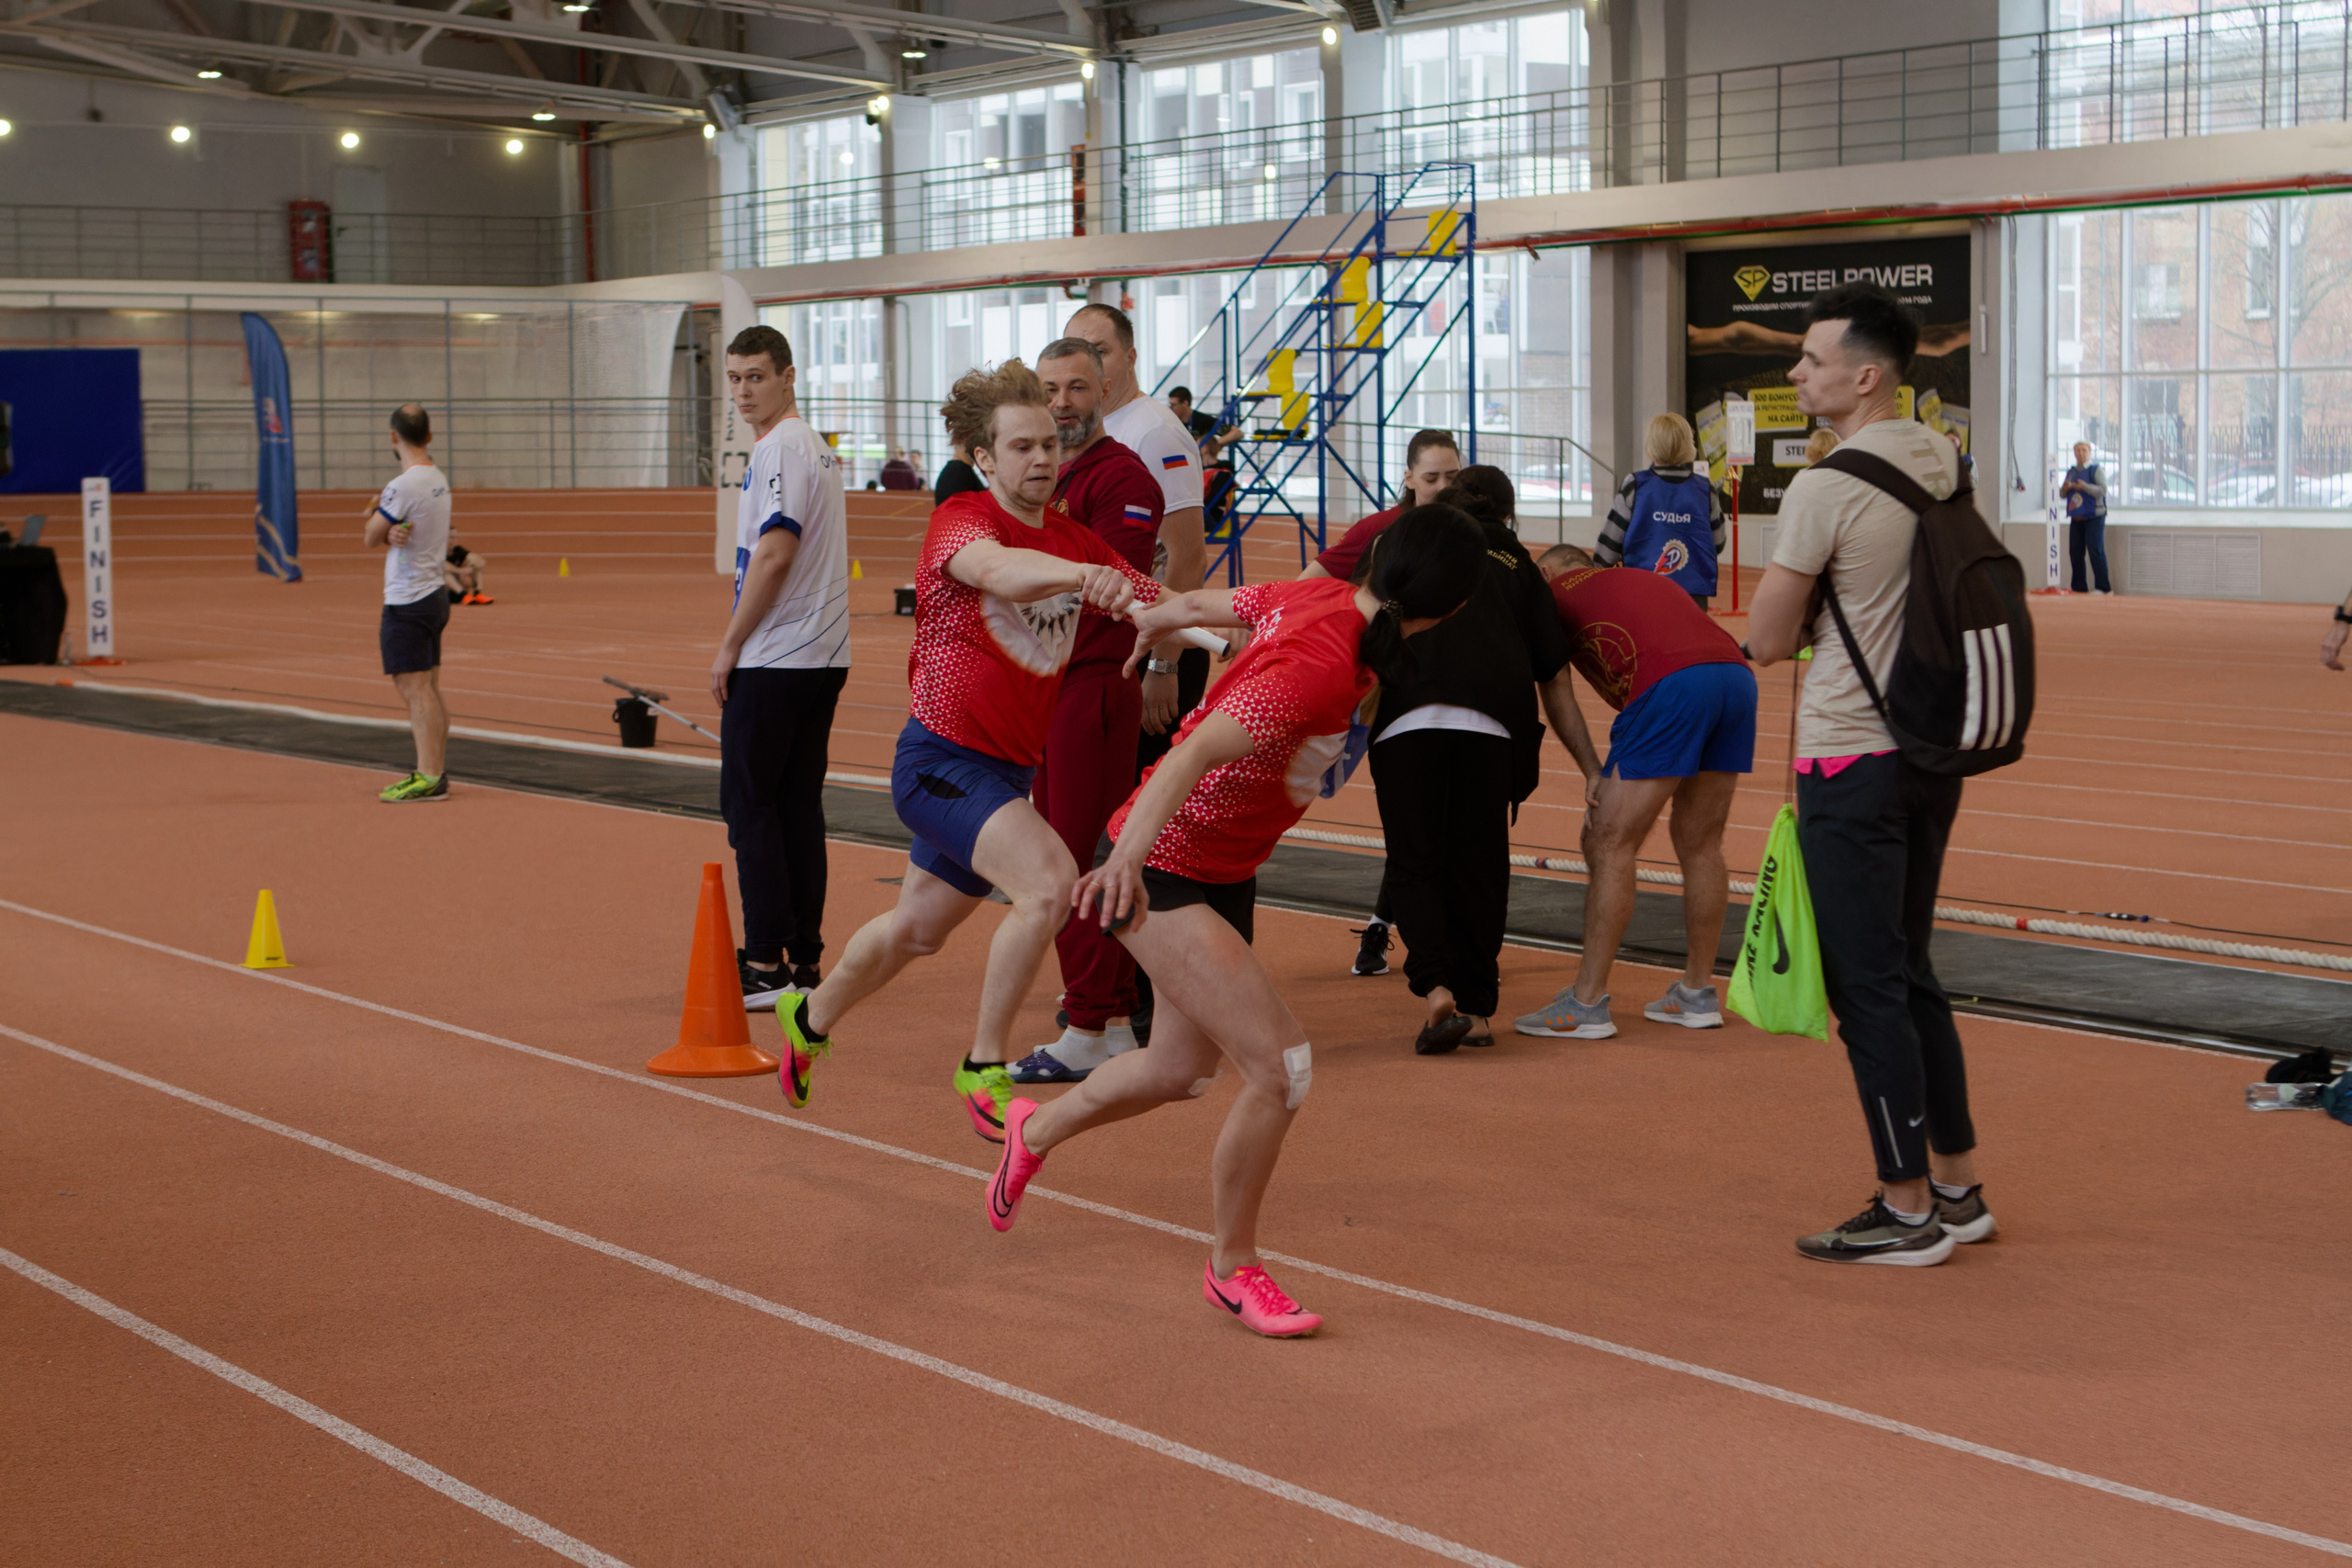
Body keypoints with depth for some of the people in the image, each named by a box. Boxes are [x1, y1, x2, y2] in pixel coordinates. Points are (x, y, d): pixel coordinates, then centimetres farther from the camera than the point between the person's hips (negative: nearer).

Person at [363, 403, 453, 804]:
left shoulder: (402, 487, -18)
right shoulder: (439, 480, 9)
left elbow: (371, 538, -7)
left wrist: (375, 513, 8)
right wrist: (393, 534, -8)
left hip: (407, 601, -9)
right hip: (434, 592, 9)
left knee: (415, 688, -9)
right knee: (429, 689, 13)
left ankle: (429, 778, -11)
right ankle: (436, 771, 17)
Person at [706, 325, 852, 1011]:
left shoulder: (780, 448, -13)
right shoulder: (819, 447, 16)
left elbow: (775, 553, -20)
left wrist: (729, 646, -13)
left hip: (773, 661, -9)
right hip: (822, 654, 9)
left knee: (750, 803, -4)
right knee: (798, 806, 10)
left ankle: (768, 964, -4)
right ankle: (804, 960, 12)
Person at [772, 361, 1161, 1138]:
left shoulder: (1076, 543, 5)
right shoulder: (961, 520, -15)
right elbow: (997, 569, -39)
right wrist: (1079, 573, -58)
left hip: (1006, 773, 8)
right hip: (941, 759, -8)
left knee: (917, 930, 24)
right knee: (1049, 879, -28)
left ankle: (811, 1017, 51)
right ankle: (984, 1068, -14)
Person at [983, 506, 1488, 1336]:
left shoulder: (1320, 598, -6)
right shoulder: (1320, 667, -31)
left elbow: (1203, 602, 10)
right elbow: (1197, 753, -40)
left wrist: (1147, 620, 30)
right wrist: (1131, 851, -54)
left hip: (1224, 876, 10)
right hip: (1162, 874, -10)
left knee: (1183, 1069, 24)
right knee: (1281, 1065, -16)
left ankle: (1036, 1131, 51)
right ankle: (1233, 1266, 4)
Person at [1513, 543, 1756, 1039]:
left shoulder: (1552, 589, 21)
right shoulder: (1643, 579, 38)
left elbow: (1555, 693, 13)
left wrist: (1593, 773, 10)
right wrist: (1616, 779, 27)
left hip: (1672, 683, -7)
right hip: (1738, 674, 7)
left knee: (1612, 844, -1)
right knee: (1700, 844, 17)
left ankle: (1587, 1003, 0)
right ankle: (1698, 994, 24)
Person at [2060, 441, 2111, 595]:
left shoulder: (2095, 469, -2)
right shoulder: (2071, 472, 15)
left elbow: (2102, 490, -13)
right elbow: (2062, 494, 16)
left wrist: (2085, 486, -25)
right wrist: (2065, 488, -7)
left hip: (2094, 517, -6)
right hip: (2076, 518, 6)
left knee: (2095, 551, -9)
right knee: (2075, 553, 5)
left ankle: (2102, 587, -6)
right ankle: (2079, 587, 13)